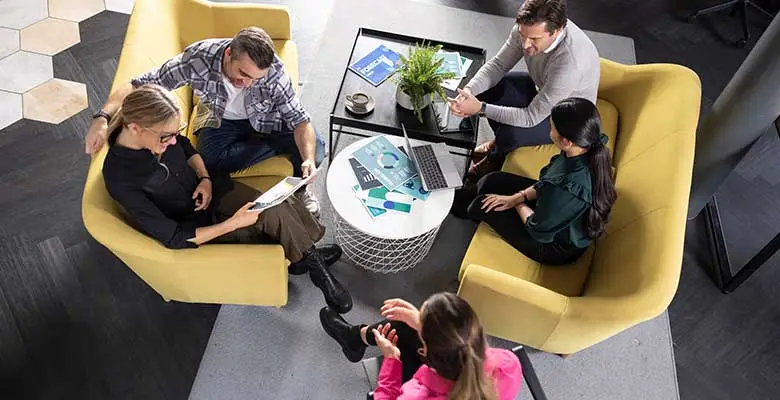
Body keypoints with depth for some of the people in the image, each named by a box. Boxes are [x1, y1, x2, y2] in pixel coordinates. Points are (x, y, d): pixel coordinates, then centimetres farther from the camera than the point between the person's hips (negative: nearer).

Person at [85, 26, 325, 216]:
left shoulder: (273, 71, -32)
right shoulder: (197, 58, -33)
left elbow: (299, 119, -27)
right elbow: (140, 85, -24)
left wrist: (308, 158, -46)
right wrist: (103, 117, -40)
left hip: (264, 119, -1)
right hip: (221, 119, 1)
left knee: (314, 149, -25)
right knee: (207, 163, -30)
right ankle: (280, 147, -9)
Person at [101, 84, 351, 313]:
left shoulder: (158, 132, -16)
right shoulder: (120, 179, -31)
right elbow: (174, 238, -25)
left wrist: (205, 179, -9)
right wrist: (232, 224, -29)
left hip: (209, 191, 5)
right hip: (197, 226, -5)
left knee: (279, 206, -14)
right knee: (276, 217, -19)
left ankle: (306, 256, 9)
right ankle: (310, 260, 6)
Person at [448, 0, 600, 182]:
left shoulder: (571, 61, -42)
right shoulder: (528, 28, -24)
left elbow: (532, 117, -35)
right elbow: (498, 64, -12)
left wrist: (480, 108, -38)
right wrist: (469, 90, -30)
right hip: (541, 89, 7)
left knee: (511, 133, -30)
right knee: (487, 86, -5)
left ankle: (495, 158, 8)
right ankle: (501, 141, 19)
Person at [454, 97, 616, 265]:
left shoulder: (567, 188, -45)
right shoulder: (593, 147, -20)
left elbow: (539, 231, -25)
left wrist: (519, 204, -8)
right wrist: (519, 196, -6)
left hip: (558, 246, -7)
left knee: (480, 205, 2)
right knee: (494, 180, 11)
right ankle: (459, 198, 41)